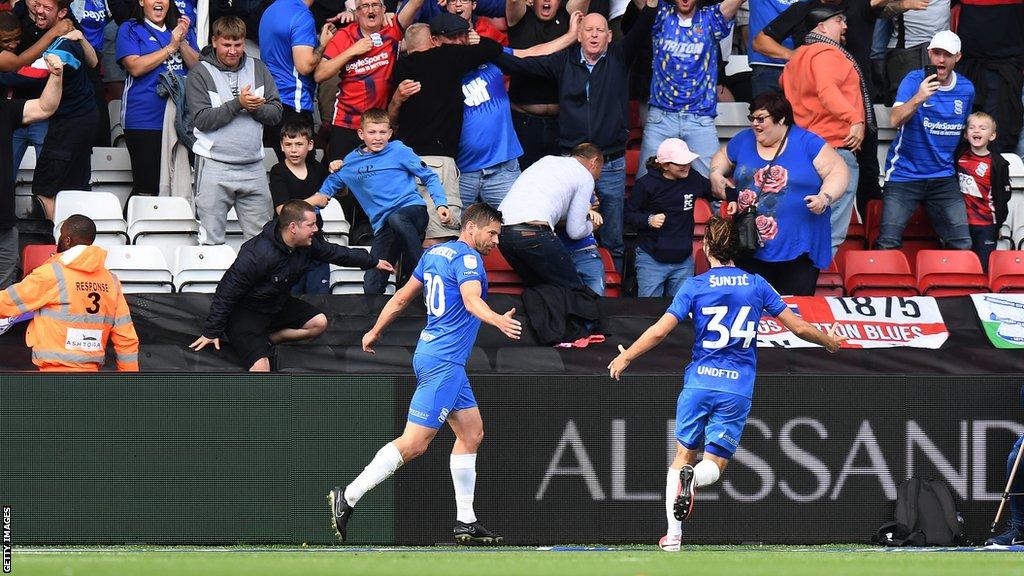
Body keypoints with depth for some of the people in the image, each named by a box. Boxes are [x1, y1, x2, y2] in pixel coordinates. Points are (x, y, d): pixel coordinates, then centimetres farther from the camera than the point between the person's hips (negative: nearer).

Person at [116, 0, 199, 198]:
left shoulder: (184, 30, 15)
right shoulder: (130, 30, 2)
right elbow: (136, 67, -12)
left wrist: (182, 42, -9)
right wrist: (171, 47, -10)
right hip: (145, 120, -4)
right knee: (147, 190, -6)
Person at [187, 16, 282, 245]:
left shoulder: (258, 69, 10)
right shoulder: (201, 74, -1)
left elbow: (276, 113, 7)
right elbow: (202, 120, -12)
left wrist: (256, 108, -13)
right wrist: (238, 104, -18)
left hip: (253, 165, 4)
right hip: (214, 166, -4)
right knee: (212, 241, -2)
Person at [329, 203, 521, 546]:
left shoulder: (434, 253, 14)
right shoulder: (467, 258, -12)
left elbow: (402, 297, 22)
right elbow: (472, 301, -30)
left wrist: (375, 332, 33)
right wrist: (498, 321, -48)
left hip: (430, 353, 10)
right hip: (444, 362, -10)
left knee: (472, 432, 13)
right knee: (413, 443, -10)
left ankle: (465, 523, 13)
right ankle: (348, 499, -10)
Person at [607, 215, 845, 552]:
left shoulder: (695, 287, -1)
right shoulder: (757, 285, 4)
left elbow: (659, 331, -6)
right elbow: (798, 327, 6)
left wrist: (625, 357, 9)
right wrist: (829, 341, 26)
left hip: (699, 382, -1)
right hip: (737, 389, 1)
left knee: (683, 457, 15)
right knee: (714, 465, 5)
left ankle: (673, 534, 2)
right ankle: (694, 478, -33)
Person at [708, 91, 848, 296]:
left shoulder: (806, 143, -4)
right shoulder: (744, 141, 10)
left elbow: (838, 171, -4)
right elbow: (723, 156, 29)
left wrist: (825, 198, -21)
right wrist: (716, 174, 7)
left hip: (798, 250, -4)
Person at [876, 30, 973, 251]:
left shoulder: (966, 89, 5)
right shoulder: (914, 81, -8)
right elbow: (895, 120, -23)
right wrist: (918, 98, -38)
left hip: (943, 177, 3)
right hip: (905, 173, -3)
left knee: (962, 245, -5)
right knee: (888, 244, -11)